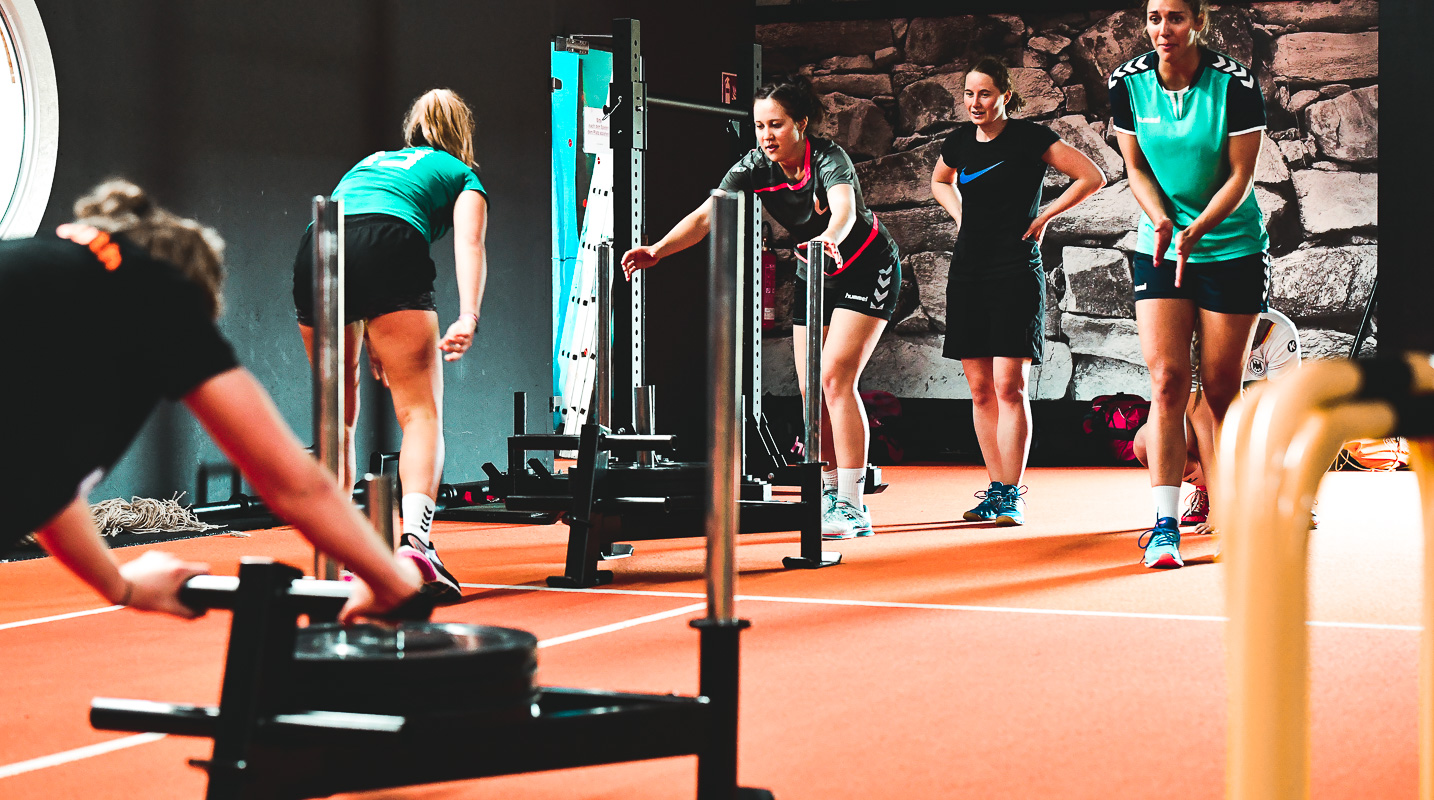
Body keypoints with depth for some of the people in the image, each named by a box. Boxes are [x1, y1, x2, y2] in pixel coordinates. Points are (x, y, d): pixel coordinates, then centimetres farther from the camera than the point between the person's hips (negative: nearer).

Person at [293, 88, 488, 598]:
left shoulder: (370, 161, 41)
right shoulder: (461, 174, 27)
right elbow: (468, 242, 7)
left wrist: (369, 338, 32)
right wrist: (468, 317, -7)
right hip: (387, 246, -4)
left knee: (337, 415, 17)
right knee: (421, 411, -4)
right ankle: (414, 541, -25)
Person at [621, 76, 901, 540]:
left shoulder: (828, 159, -27)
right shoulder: (756, 167, -13)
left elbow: (844, 208, -48)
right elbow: (706, 215, -23)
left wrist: (829, 240, -70)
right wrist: (659, 250, -39)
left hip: (867, 270, -6)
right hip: (813, 276, 6)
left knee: (836, 379, -17)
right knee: (811, 388, 3)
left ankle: (852, 507, -17)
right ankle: (829, 495, 15)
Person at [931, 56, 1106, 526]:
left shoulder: (1029, 138, -6)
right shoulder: (960, 141, 10)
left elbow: (1093, 178, -4)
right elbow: (940, 181, 32)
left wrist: (1044, 216, -4)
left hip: (1016, 272, -5)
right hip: (968, 272, 5)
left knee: (1009, 385, -11)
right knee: (980, 388, 4)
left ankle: (1013, 496, -7)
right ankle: (997, 489, 11)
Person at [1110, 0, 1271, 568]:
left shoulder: (1235, 84, -15)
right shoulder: (1126, 83, -6)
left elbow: (1241, 176, -10)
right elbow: (1136, 168, 3)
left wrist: (1196, 230, -23)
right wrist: (1162, 221, -15)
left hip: (1232, 249, -2)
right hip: (1158, 248, 2)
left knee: (1219, 390, 2)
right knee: (1167, 379, -11)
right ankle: (1165, 525, -14)